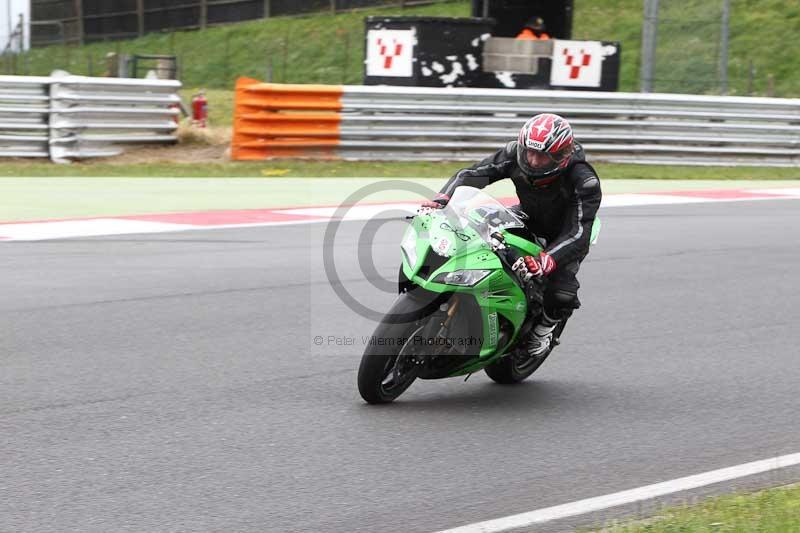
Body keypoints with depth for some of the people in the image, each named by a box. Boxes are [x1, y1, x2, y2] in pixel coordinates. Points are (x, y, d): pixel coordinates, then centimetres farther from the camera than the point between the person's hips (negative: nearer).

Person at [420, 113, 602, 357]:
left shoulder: (584, 181, -37)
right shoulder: (515, 154, -27)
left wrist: (544, 262, -58)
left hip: (566, 231, -4)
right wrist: (440, 200, -43)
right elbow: (471, 173, -24)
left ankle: (547, 321, 9)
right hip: (529, 217, 4)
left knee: (561, 293, -27)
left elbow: (578, 234, -42)